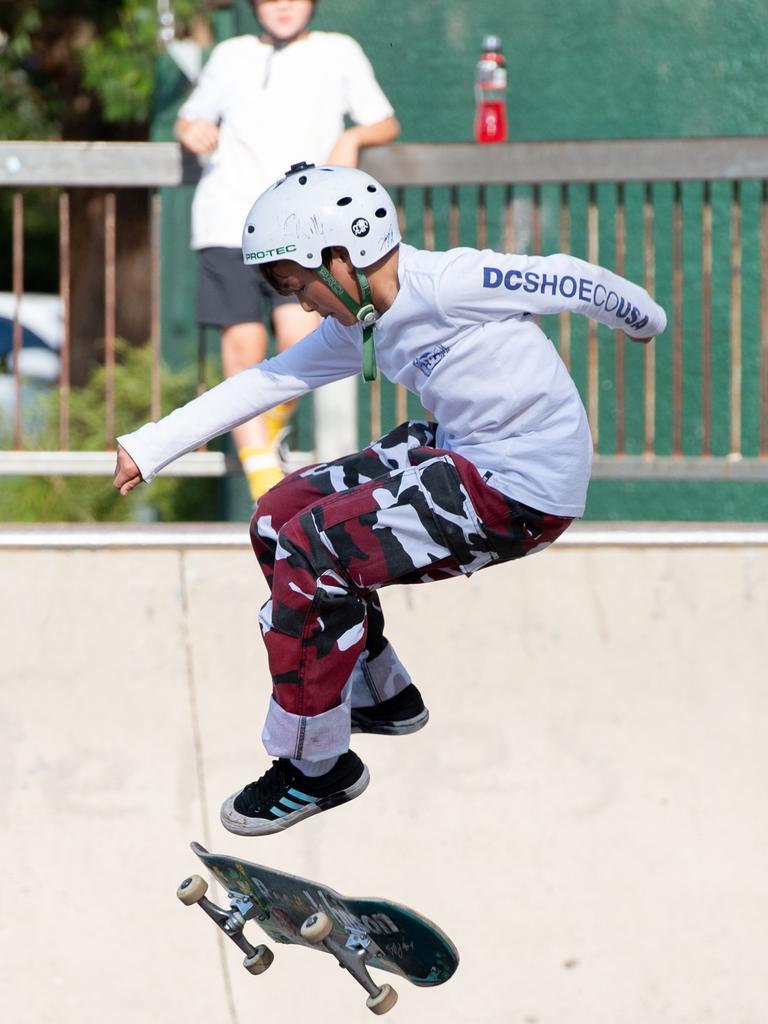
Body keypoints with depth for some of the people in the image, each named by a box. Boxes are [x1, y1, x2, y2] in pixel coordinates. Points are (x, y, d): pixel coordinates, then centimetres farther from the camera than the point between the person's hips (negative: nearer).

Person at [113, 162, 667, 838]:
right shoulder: (356, 329, 7)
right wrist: (148, 448, 8)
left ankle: (316, 768, -1)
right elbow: (266, 382, 11)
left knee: (310, 551, -15)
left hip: (528, 492, -10)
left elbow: (566, 280, -10)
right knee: (280, 518, 11)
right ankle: (385, 696, 27)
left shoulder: (446, 283, -20)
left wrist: (643, 320, 9)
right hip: (462, 453, 10)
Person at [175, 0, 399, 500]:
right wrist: (193, 131, 2)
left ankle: (274, 423, 12)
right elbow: (190, 118, 26)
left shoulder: (338, 52, 14)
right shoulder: (231, 56, 16)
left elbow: (386, 123, 16)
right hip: (230, 220, 1)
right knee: (244, 345, -7)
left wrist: (352, 138, -5)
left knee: (300, 336, -18)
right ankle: (262, 475, -1)